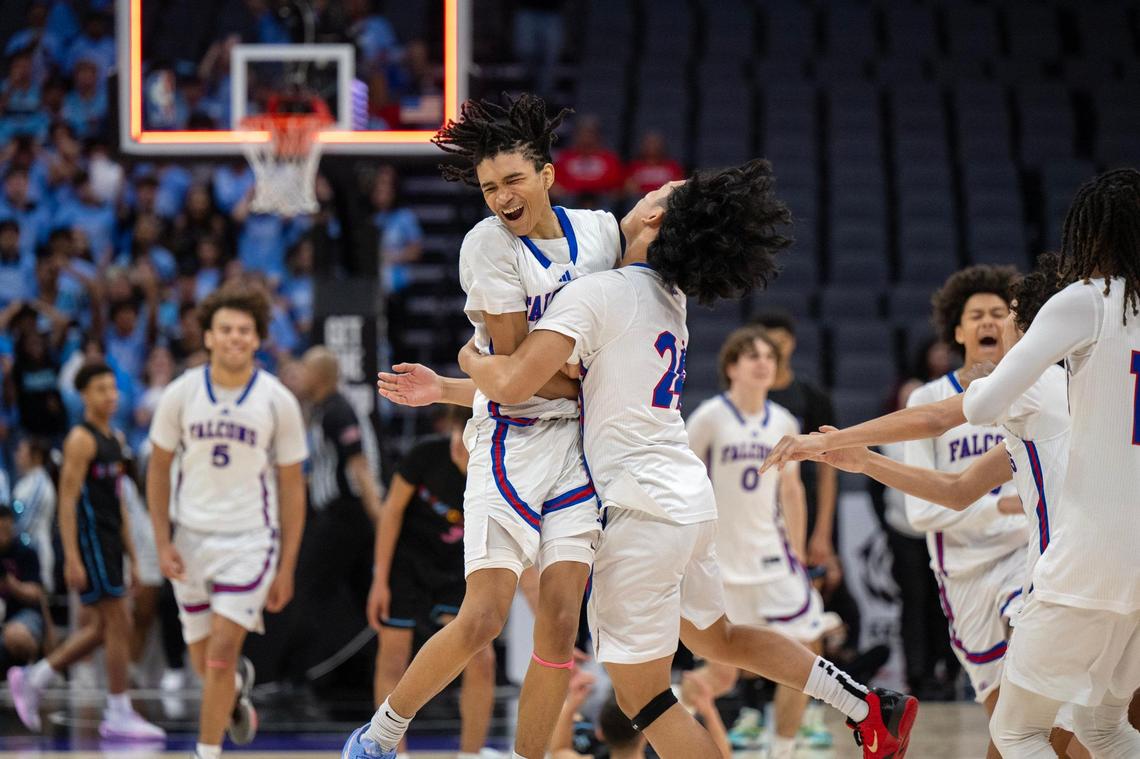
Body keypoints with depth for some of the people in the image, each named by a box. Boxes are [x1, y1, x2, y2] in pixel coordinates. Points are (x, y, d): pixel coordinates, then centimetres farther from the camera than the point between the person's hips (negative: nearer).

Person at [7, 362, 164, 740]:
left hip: (111, 538, 9)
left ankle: (31, 679, 22)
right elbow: (67, 500, -16)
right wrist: (72, 558, -21)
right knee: (119, 621, -9)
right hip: (89, 537, -9)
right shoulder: (81, 439, -11)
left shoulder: (116, 439, 16)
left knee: (102, 627, 12)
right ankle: (119, 715, -4)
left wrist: (131, 555, 20)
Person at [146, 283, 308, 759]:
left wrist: (287, 568, -2)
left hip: (251, 541, -2)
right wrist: (162, 543, -2)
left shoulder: (278, 402, -6)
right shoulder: (181, 394, -3)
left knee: (221, 652, -15)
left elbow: (292, 488, 0)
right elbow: (158, 468, 7)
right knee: (204, 662, 12)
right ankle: (239, 686, 47)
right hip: (192, 538, 3)